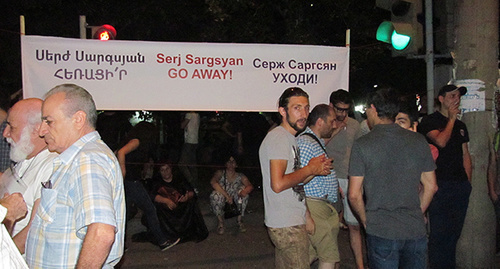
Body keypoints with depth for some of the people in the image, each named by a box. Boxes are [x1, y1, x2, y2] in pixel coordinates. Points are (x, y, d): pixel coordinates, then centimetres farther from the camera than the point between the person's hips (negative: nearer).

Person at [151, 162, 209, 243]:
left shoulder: (180, 181, 20)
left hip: (181, 207, 1)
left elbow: (191, 192, 6)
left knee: (191, 203, -30)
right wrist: (167, 201, -23)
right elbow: (153, 196, -6)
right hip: (165, 210, -1)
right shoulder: (157, 183, 15)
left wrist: (188, 196, -21)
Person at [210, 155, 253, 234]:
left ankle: (240, 220, -11)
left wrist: (244, 191, -43)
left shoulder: (240, 176, -3)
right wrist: (226, 195, -36)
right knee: (215, 195, -32)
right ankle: (220, 222, -12)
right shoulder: (220, 173, -9)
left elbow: (250, 186, -18)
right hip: (222, 203, -1)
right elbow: (213, 182, -29)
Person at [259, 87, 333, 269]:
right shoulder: (278, 138, -15)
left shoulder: (289, 138, 17)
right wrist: (310, 169, -13)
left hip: (291, 222, 10)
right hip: (288, 226, -10)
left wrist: (316, 170, 3)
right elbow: (278, 184, -26)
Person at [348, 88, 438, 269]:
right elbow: (431, 186, 8)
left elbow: (354, 195, -8)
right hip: (416, 231, 3)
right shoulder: (418, 141, 3)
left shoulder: (362, 145, -7)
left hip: (381, 232, -3)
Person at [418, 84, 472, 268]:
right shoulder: (429, 121, -2)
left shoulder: (460, 125, 18)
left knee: (454, 232, 12)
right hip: (440, 185, -6)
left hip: (461, 186, 7)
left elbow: (465, 155, 19)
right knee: (439, 233, -5)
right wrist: (451, 119, -8)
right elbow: (441, 141, -20)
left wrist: (468, 181, 12)